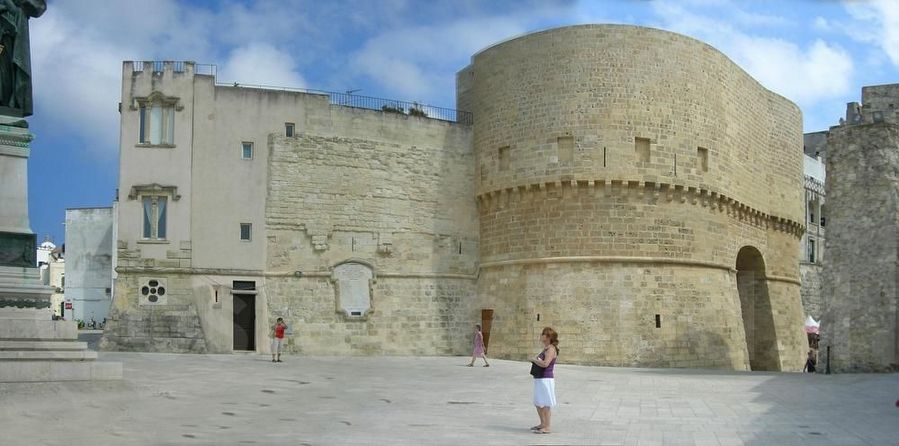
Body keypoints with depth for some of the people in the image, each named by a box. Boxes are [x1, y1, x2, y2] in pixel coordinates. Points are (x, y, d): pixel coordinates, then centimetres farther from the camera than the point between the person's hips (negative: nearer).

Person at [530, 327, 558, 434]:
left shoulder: (551, 349, -16)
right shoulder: (546, 348, 14)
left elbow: (545, 363, -29)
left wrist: (534, 360, -14)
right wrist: (535, 359, 8)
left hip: (546, 379, -10)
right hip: (539, 379, 10)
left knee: (544, 404, -3)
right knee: (538, 403, 18)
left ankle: (547, 427, 4)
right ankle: (542, 424, 31)